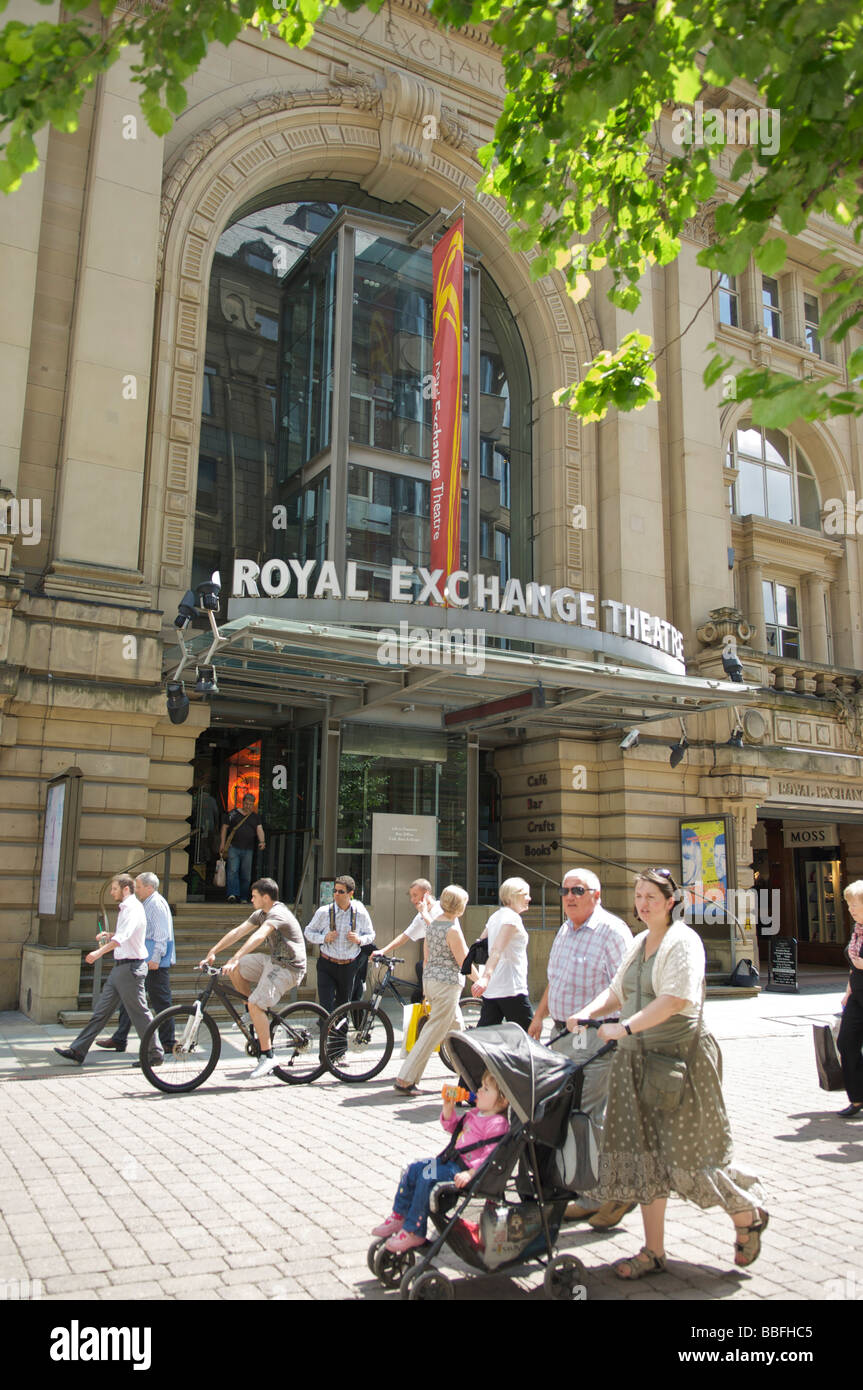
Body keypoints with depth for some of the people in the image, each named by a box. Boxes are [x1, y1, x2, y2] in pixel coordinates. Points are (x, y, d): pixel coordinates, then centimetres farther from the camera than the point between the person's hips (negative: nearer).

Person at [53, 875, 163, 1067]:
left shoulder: (133, 908, -16)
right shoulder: (125, 908, 16)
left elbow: (123, 936, -33)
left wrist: (99, 952, -44)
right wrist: (109, 936, 13)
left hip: (131, 967, -10)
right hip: (120, 966, 10)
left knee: (139, 1013, -2)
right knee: (101, 1010, 11)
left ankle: (155, 1055, 7)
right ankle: (77, 1050, 15)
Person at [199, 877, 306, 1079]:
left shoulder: (278, 913, -21)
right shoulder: (261, 914, 10)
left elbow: (258, 937, -35)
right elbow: (237, 932, 6)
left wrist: (234, 960, -44)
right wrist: (213, 952, -2)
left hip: (288, 968, -9)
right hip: (273, 960, 9)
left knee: (255, 1005, -20)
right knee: (234, 970, 4)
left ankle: (267, 1056, -11)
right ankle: (256, 1016, 14)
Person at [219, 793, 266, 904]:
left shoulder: (256, 818, 15)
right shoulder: (233, 814, 10)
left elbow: (259, 829, 1)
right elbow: (224, 827, 11)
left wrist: (262, 841, -18)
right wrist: (222, 843, 2)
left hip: (248, 850, 2)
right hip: (233, 847, -2)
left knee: (246, 874, 1)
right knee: (232, 870, -15)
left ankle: (243, 898, 8)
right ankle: (233, 894, -22)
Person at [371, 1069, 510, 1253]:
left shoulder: (496, 1124, -18)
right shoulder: (475, 1114, 13)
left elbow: (492, 1155, -25)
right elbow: (452, 1127, 26)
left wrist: (470, 1173, -32)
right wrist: (448, 1108, 8)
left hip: (464, 1169, -10)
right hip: (451, 1160, 10)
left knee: (427, 1179, -24)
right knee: (413, 1169, 6)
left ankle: (414, 1232, -12)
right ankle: (399, 1216, 17)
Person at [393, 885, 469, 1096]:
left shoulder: (432, 924, 8)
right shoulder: (453, 929, -17)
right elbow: (464, 962, -13)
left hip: (429, 979, 9)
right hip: (447, 983, -9)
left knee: (457, 1027, 21)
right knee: (432, 1034, -3)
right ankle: (405, 1080, -2)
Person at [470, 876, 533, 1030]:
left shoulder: (495, 916, 15)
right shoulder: (513, 917, -12)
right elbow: (497, 949, -26)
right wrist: (486, 977, -37)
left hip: (490, 989, 9)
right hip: (511, 989, -9)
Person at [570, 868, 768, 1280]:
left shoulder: (683, 941, -11)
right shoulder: (638, 944, 13)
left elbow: (675, 999, -23)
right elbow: (617, 991, 16)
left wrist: (624, 1027, -27)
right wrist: (589, 1012, -3)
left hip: (680, 1057, -7)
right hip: (638, 1060, 7)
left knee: (687, 1154, 0)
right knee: (644, 1156, 8)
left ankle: (747, 1217, 26)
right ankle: (653, 1251, 19)